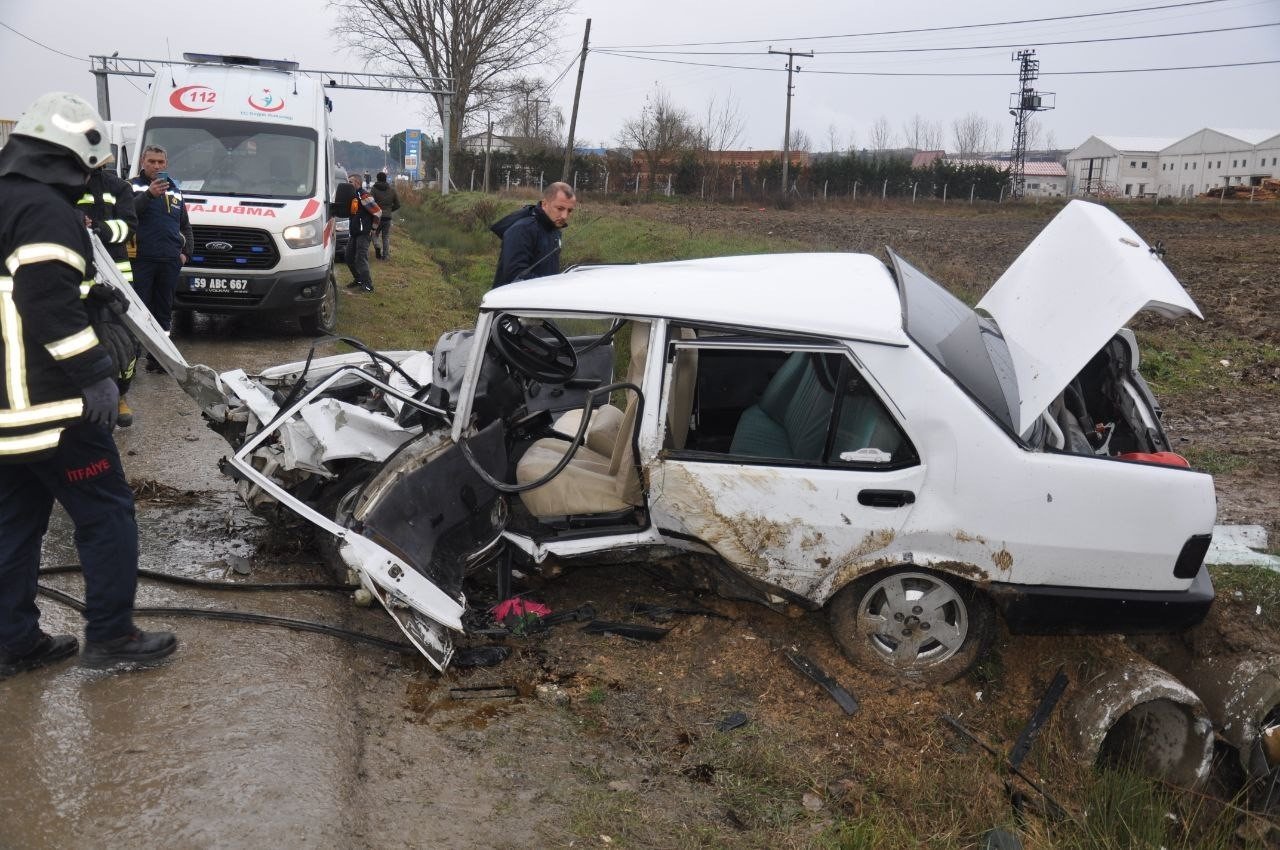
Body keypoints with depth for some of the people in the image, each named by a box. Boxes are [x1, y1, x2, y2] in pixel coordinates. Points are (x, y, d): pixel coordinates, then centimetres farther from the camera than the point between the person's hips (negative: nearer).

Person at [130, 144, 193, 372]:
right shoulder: (133, 186, 3)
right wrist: (150, 194, -29)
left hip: (170, 260, 5)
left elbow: (185, 226, 25)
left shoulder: (175, 190, 20)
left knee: (163, 311, 9)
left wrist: (186, 252, 12)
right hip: (141, 259, -5)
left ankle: (157, 357, 16)